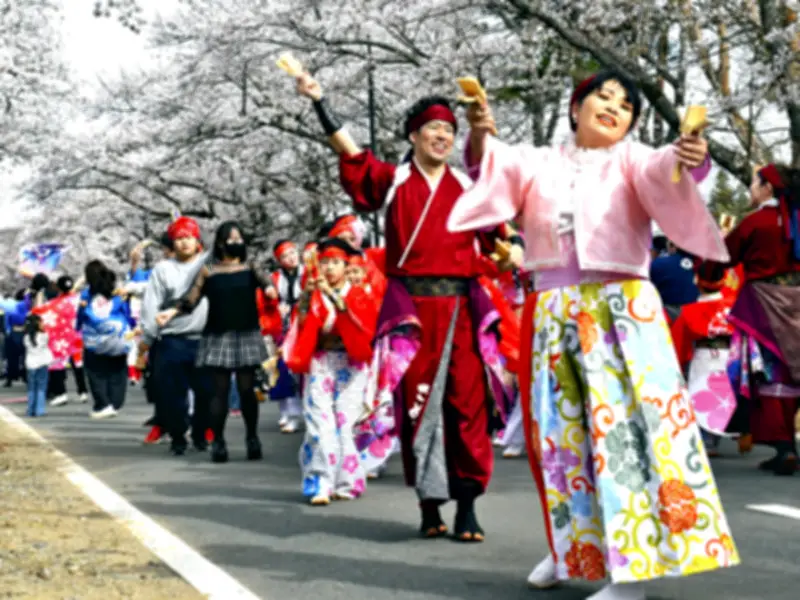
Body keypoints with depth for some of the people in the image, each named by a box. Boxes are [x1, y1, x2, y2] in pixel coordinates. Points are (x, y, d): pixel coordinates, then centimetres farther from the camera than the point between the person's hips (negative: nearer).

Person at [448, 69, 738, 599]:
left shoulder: (629, 160, 5)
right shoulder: (540, 162, 13)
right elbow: (495, 166, -6)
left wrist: (690, 160, -40)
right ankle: (573, 548, 28)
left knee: (625, 427, -10)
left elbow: (661, 169, -16)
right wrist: (481, 136, -28)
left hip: (620, 310, -3)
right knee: (560, 431, 10)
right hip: (552, 312, 4)